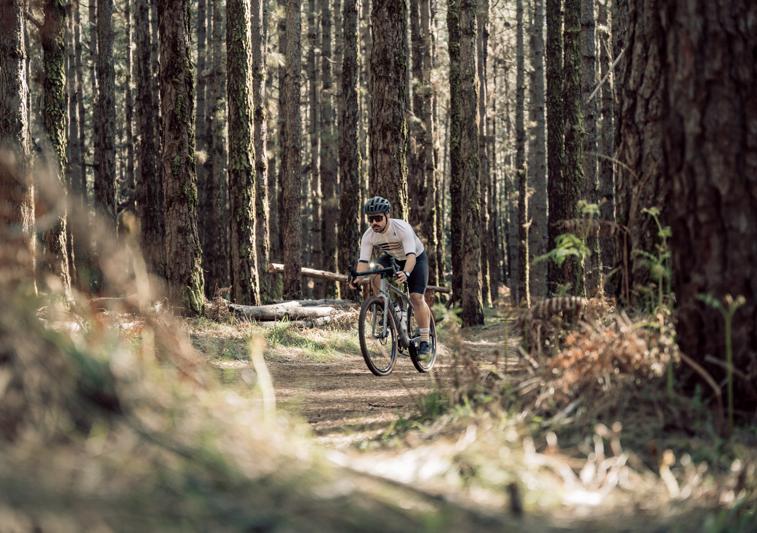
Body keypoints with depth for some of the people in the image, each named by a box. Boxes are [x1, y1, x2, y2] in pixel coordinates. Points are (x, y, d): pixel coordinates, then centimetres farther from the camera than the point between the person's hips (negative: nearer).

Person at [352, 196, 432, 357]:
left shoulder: (402, 228, -36)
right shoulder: (369, 235, -23)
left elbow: (411, 255, -45)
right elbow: (363, 261, -27)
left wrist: (405, 273, -65)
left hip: (416, 259, -4)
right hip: (392, 258, 4)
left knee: (416, 297, -18)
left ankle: (425, 342, -11)